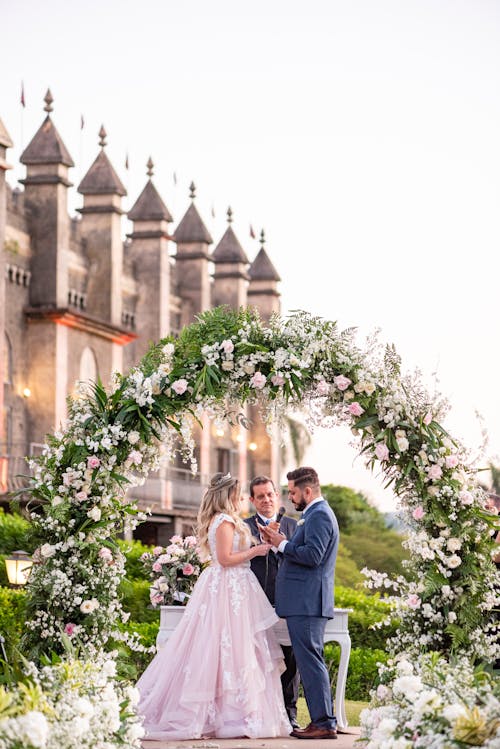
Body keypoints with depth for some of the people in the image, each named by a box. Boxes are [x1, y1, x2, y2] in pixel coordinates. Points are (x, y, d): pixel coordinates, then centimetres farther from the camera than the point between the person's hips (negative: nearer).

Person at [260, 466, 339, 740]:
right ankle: (322, 720, 15)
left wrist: (283, 544, -11)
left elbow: (312, 555, -22)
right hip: (305, 603, 11)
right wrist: (281, 543, 9)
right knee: (309, 661, 12)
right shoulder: (315, 514, 21)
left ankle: (324, 722, -9)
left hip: (307, 603, -11)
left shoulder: (319, 515, -12)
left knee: (311, 661, -10)